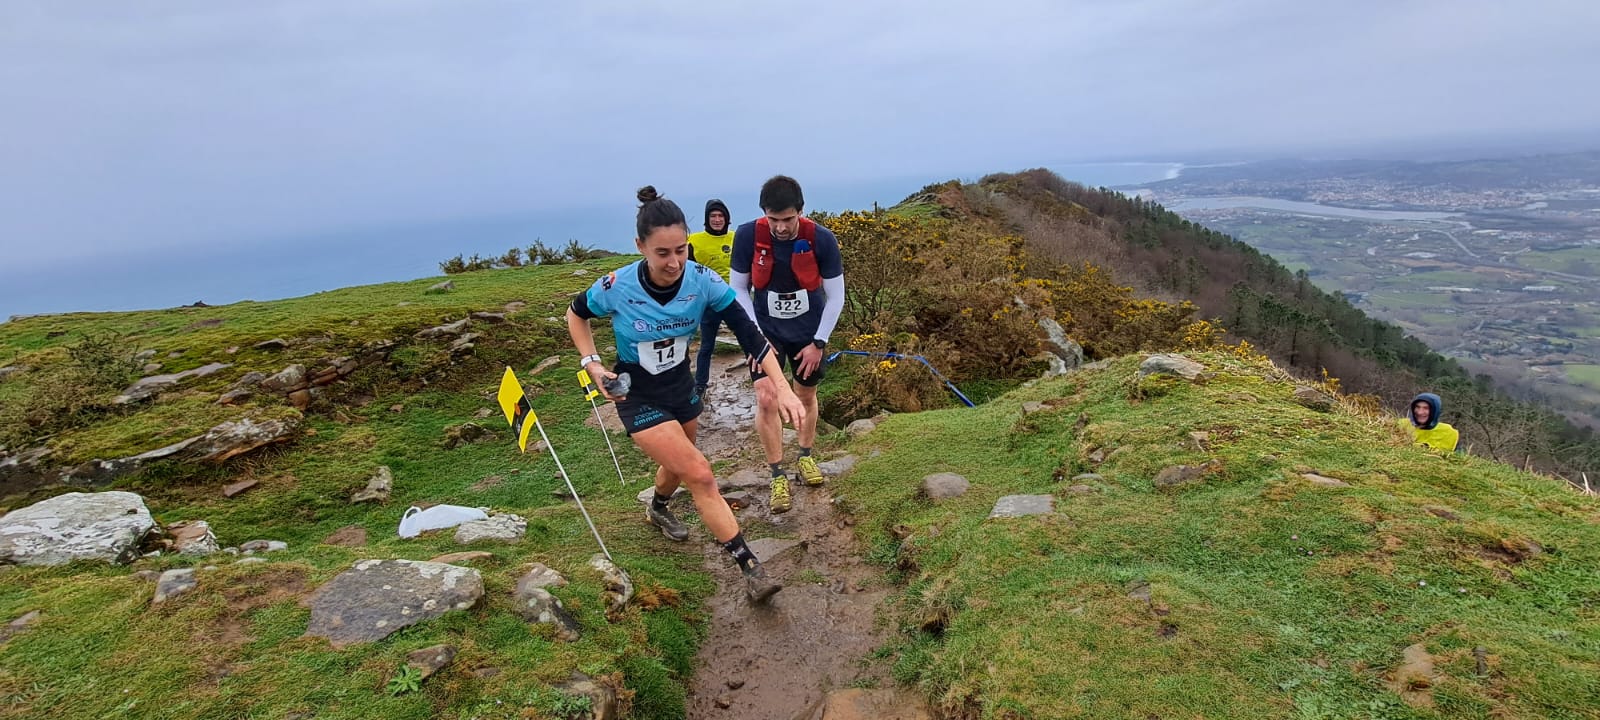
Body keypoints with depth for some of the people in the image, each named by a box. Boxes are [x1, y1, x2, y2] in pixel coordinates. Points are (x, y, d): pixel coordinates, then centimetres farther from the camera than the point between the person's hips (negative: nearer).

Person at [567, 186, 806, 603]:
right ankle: (750, 569, -5)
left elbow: (748, 332, -23)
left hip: (682, 388, 4)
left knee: (677, 466, 26)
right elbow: (576, 314, -4)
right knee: (700, 476, -14)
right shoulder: (616, 288, -26)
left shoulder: (702, 281, -22)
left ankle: (658, 510, 62)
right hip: (638, 398, -4)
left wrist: (782, 387, -32)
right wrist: (592, 364, -15)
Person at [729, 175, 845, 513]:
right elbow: (739, 289, -9)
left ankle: (805, 456, 39)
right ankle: (778, 476, 10)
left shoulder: (822, 239, -23)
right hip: (766, 332, 0)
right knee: (766, 401, -6)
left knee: (806, 395, 15)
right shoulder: (747, 236, -22)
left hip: (809, 333, 1)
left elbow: (836, 297, -12)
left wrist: (818, 342, -12)